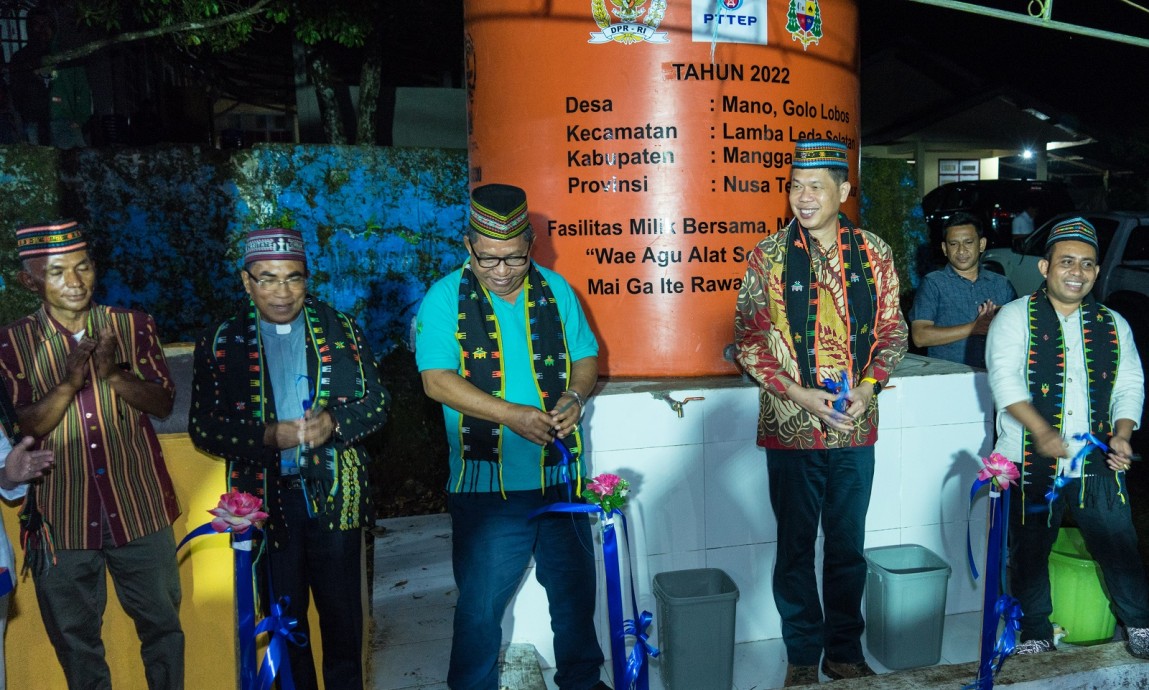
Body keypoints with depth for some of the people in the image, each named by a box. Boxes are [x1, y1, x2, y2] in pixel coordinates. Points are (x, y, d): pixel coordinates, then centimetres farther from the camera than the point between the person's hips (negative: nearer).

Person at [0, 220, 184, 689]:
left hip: (139, 508, 1)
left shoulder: (133, 327, 1)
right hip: (62, 519, 0)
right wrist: (68, 383, -23)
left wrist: (113, 374, -19)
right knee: (76, 640, 13)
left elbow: (163, 403, -2)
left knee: (162, 624, 12)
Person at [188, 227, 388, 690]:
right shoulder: (219, 343, 2)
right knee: (285, 616, 12)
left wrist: (334, 423, -17)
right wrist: (268, 436, -18)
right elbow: (203, 426, -2)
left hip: (334, 492, 0)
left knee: (342, 611, 8)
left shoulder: (340, 330, 4)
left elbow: (377, 402, 3)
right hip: (268, 497, 0)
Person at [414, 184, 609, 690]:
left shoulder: (555, 290, 5)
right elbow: (437, 379, -13)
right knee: (481, 601, 8)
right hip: (485, 482, -3)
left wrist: (576, 395, -11)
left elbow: (586, 357, 11)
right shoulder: (446, 298, -5)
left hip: (558, 475, 4)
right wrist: (511, 414, -23)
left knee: (575, 589, 18)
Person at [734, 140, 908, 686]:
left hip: (855, 428, 2)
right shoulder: (769, 256, -3)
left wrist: (868, 386, -10)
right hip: (791, 429, -1)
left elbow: (893, 332, 7)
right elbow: (749, 341, -4)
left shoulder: (873, 253, 3)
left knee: (848, 546, 13)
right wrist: (803, 395, -14)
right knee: (795, 548, 10)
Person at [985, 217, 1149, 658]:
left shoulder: (1113, 325, 12)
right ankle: (1036, 634, 21)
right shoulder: (1016, 317, -1)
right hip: (1031, 463, -3)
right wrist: (1041, 430, -24)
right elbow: (1005, 378, -12)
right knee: (1030, 551, 6)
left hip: (1097, 462, 3)